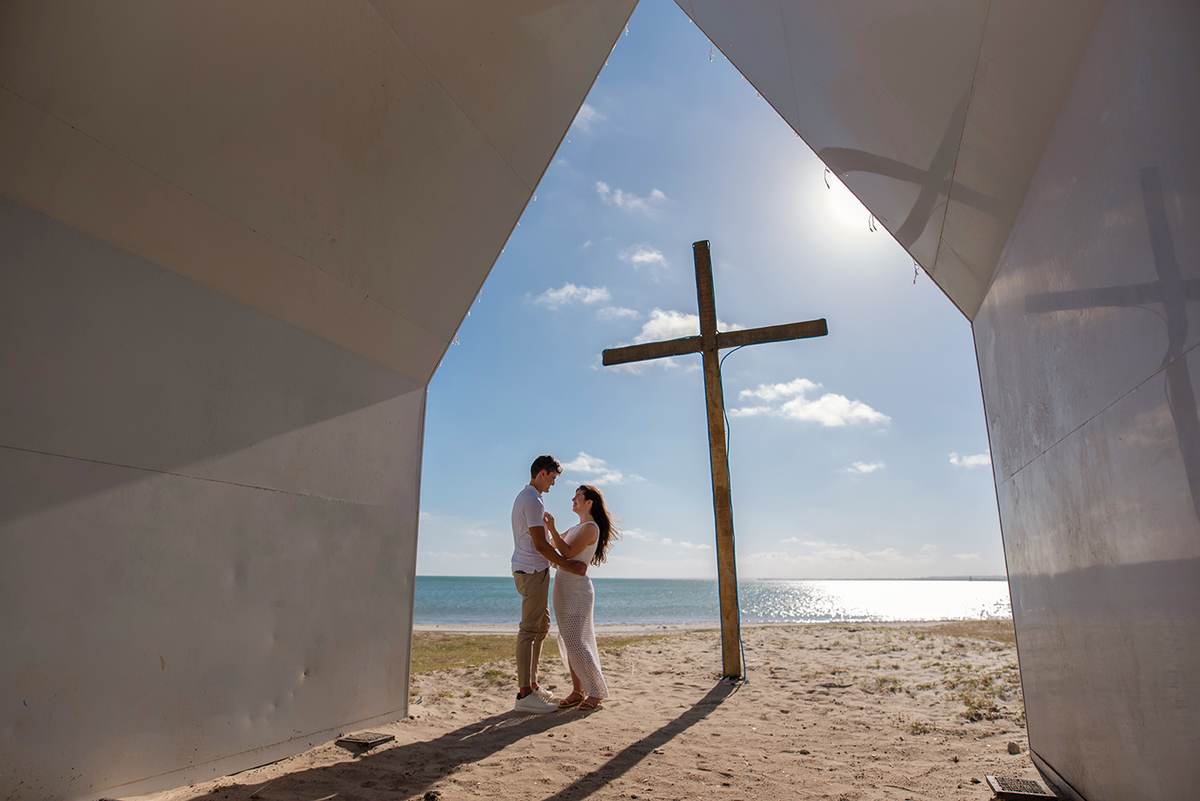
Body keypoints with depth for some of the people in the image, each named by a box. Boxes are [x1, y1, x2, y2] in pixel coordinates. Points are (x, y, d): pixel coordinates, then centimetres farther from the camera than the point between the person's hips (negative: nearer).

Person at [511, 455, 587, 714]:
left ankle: (531, 685, 23)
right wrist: (568, 566, -10)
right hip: (532, 571, -11)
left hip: (530, 570, 11)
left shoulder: (524, 497, 18)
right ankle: (524, 695, -6)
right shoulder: (532, 500, -15)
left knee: (542, 625, 16)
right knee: (530, 629, -9)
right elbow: (540, 545, -19)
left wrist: (559, 562, 19)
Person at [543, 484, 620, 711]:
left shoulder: (591, 528, -11)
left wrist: (552, 528, -22)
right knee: (569, 642, 8)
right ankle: (577, 691, 14)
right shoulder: (577, 527, 17)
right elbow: (555, 543, 26)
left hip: (576, 588, -9)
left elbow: (568, 553, -20)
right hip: (564, 587, 9)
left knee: (574, 642, -10)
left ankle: (596, 692, 0)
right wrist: (546, 526, 17)